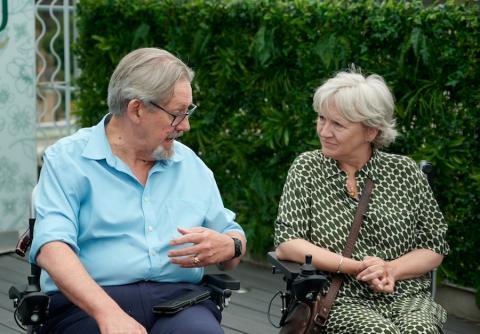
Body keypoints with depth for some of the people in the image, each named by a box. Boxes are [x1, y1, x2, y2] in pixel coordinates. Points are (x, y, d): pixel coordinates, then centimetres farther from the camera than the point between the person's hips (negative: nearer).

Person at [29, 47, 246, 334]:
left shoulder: (190, 164, 19)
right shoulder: (68, 159, 3)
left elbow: (235, 239, 23)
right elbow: (51, 248, -11)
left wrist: (228, 246, -2)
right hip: (88, 306, -2)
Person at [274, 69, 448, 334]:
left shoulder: (404, 171, 7)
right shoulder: (306, 169, 4)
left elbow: (434, 247, 9)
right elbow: (286, 244, -4)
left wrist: (390, 270, -10)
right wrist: (356, 267, -14)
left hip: (406, 298, 2)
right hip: (342, 301, -1)